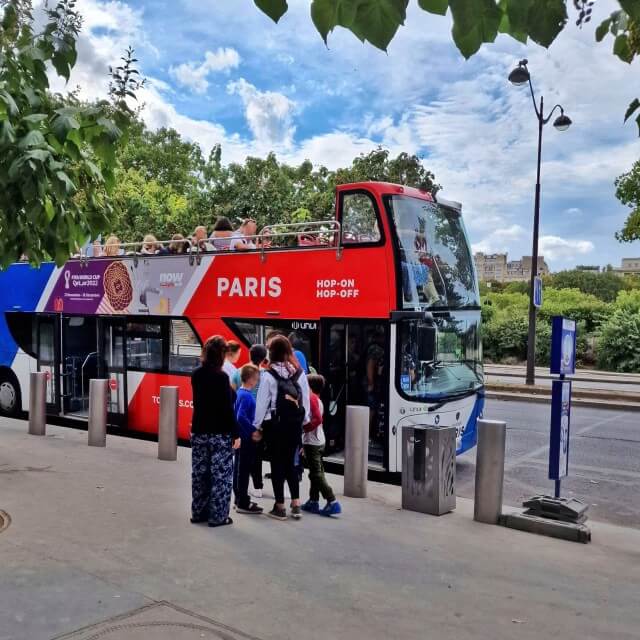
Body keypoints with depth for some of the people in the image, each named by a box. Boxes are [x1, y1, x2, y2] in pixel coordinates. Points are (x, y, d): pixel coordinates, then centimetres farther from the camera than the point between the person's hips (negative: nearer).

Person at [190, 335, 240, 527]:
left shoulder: (196, 375, 3)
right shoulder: (221, 376, -16)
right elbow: (227, 408, -16)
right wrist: (235, 434, -10)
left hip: (199, 432, 7)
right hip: (220, 434, -7)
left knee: (200, 474, 14)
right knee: (220, 475, 2)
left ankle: (199, 512, 24)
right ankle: (218, 516, 6)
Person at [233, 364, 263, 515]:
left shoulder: (240, 392, 9)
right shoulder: (246, 395, -18)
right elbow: (241, 417, -27)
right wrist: (253, 431, -21)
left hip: (241, 437, 9)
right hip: (246, 438, -9)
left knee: (239, 469, 16)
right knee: (243, 470, -2)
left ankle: (240, 500, 27)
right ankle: (243, 504, 4)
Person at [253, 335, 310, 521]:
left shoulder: (268, 375, -12)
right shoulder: (300, 373, -1)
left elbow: (262, 402, -8)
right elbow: (306, 399, 3)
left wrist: (258, 427, 1)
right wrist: (304, 421, 14)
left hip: (275, 424, -4)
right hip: (295, 423, 4)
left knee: (277, 464, 7)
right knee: (290, 462, 16)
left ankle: (280, 507, 14)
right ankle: (296, 504, 12)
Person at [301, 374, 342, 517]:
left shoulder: (311, 398, -14)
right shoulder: (318, 399, 14)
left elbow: (317, 419, -25)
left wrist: (303, 428, -19)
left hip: (311, 442, -10)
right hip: (319, 441, 10)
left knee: (316, 474, -8)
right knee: (316, 472, 14)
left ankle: (332, 502, -12)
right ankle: (313, 501, 21)